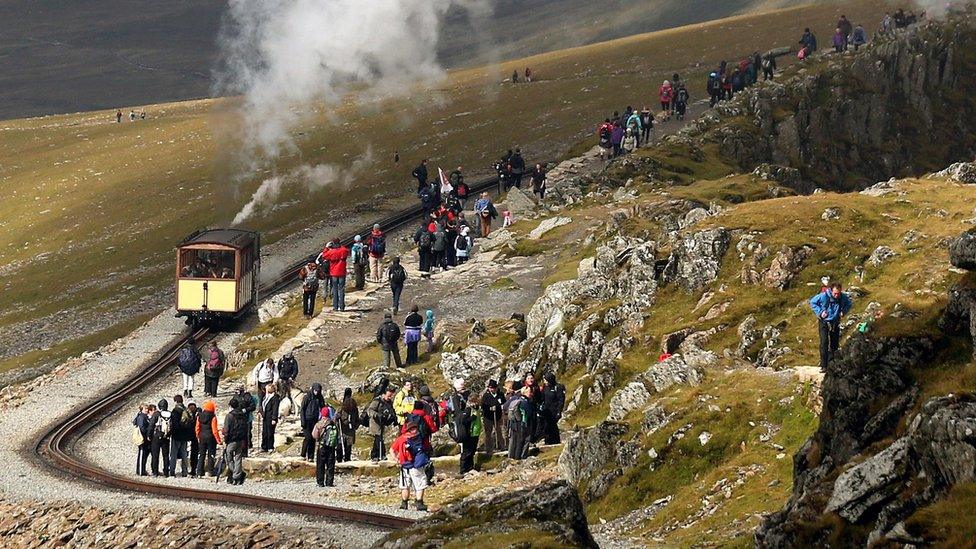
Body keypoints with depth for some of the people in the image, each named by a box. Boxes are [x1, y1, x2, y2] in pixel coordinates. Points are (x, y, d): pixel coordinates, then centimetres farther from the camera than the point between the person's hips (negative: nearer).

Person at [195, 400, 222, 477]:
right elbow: (214, 430, -15)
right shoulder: (213, 417, -15)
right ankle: (209, 471, 2)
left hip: (202, 438, 5)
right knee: (211, 455, 6)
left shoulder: (199, 416, 1)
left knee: (202, 455, 12)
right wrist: (219, 440, -8)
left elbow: (197, 428, 6)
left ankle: (199, 472, 10)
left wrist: (198, 438, 19)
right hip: (210, 438, -5)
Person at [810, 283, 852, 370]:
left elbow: (848, 304, 14)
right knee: (824, 343, -15)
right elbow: (812, 302, -5)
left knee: (835, 344, 8)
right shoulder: (823, 296, -20)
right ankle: (824, 366, -15)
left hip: (835, 322, 4)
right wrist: (820, 312, -14)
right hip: (824, 321, -4)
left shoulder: (843, 297, -9)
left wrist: (843, 312, -3)